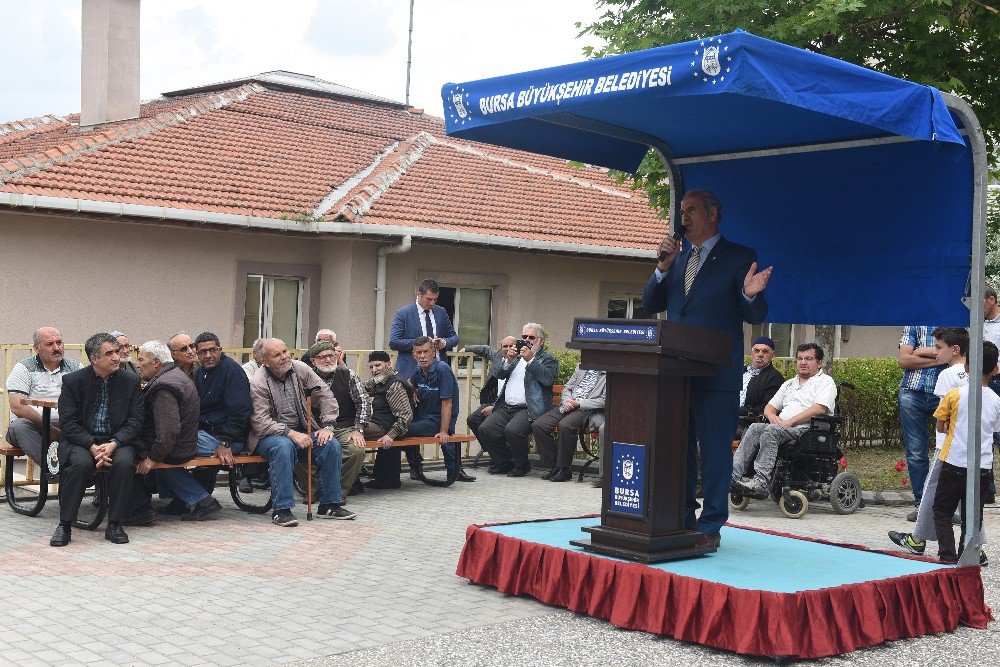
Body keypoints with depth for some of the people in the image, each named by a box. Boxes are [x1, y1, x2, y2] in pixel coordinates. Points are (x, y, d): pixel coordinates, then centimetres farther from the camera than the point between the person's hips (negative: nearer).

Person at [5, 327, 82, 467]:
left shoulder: (75, 367, 15)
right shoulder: (23, 369, 7)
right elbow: (17, 407, -7)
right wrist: (49, 428, -15)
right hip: (34, 427, -1)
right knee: (18, 426, -34)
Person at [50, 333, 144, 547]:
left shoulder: (130, 381, 1)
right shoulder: (72, 381, -4)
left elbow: (135, 421, -1)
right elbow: (68, 423, -7)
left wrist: (113, 444, -18)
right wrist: (92, 446, -21)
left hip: (117, 440, 1)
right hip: (80, 440, -1)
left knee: (124, 462, -31)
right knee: (81, 463, -33)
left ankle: (114, 525, -18)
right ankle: (64, 525, -21)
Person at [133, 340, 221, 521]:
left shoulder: (163, 388, -21)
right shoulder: (177, 375, 13)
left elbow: (169, 431, -27)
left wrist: (152, 459, -21)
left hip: (174, 451, -10)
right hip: (187, 445, 10)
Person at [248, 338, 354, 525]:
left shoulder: (300, 369, 1)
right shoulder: (258, 383, -13)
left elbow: (325, 395, 4)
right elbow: (260, 422, -19)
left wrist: (327, 426, -9)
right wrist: (291, 434, -28)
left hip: (300, 431, 5)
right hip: (268, 435, -5)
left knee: (332, 445, -16)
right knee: (284, 446, -38)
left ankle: (329, 504, -5)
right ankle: (281, 509, -32)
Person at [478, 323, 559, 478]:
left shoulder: (549, 360, 7)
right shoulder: (516, 356, 24)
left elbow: (548, 379, -13)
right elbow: (499, 374, 13)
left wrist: (530, 360, -17)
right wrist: (509, 361, -6)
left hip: (528, 409, -6)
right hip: (506, 407, 6)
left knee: (512, 430, -32)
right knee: (484, 430, -14)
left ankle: (522, 465, -8)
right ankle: (504, 462, 6)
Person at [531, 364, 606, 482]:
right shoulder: (581, 367, 21)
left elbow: (604, 401, -10)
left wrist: (578, 403, -15)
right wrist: (567, 401, -2)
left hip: (586, 409, -7)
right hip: (568, 406, 7)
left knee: (565, 425, -37)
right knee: (537, 425, -13)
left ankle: (564, 469, -21)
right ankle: (554, 466, -6)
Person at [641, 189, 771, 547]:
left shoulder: (740, 258, 0)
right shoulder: (678, 260, 18)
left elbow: (755, 317, -3)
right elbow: (650, 305, 12)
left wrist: (751, 296, -25)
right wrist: (663, 268, -2)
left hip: (716, 373, -6)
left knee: (715, 450, -3)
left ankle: (710, 526, 4)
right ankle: (681, 520, 22)